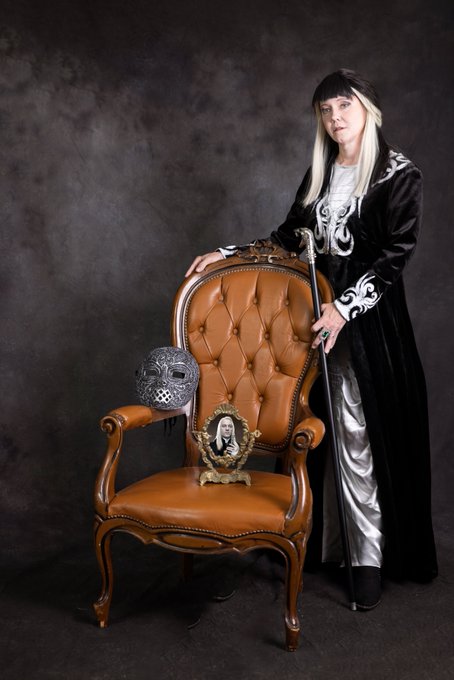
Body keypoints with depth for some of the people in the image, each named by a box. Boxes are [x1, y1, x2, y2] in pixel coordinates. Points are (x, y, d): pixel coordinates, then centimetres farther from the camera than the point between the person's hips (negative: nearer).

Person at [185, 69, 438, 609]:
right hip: (315, 312, 6)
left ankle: (370, 557, 8)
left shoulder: (399, 174, -4)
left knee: (360, 436, -3)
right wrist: (228, 255, 6)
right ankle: (320, 540, 20)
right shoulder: (319, 174, 14)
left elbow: (394, 254, -12)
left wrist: (344, 309, -22)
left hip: (369, 319, -5)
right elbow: (288, 237, 18)